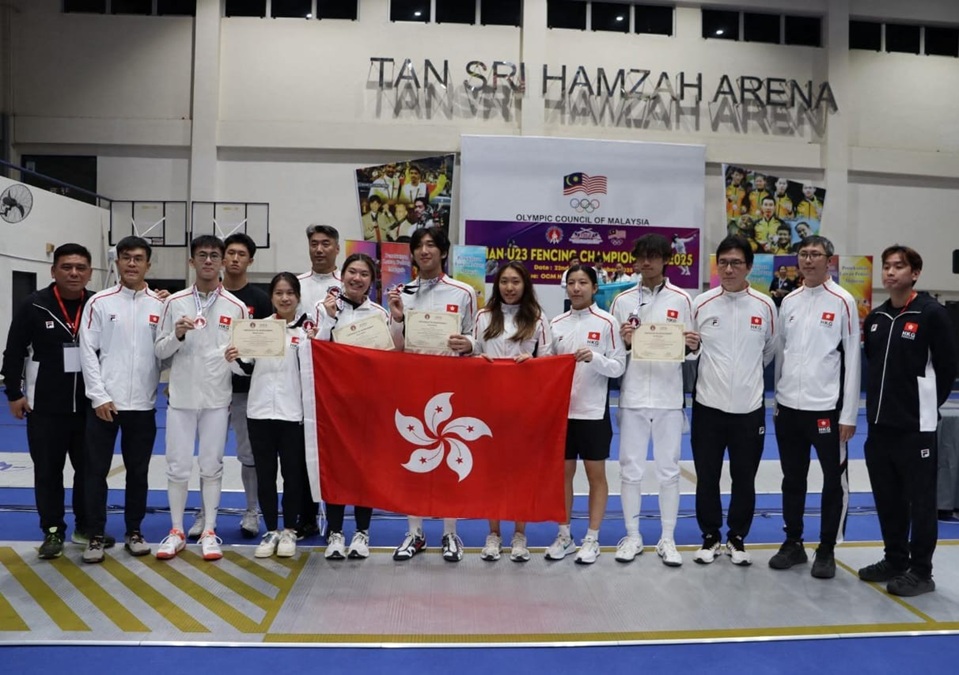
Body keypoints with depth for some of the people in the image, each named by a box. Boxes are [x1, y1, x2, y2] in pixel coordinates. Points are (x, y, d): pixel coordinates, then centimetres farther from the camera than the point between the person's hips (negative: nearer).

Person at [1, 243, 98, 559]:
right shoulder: (33, 306, -5)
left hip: (89, 407, 2)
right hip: (45, 408, -2)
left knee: (89, 469, 10)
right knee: (48, 471, 5)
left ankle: (86, 527, 24)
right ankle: (53, 532, 17)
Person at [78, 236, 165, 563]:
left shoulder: (160, 305, 5)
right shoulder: (99, 302, 0)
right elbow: (87, 350, -3)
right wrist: (99, 396, -9)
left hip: (143, 403, 2)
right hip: (104, 402, -1)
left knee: (138, 472, 11)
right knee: (96, 470, 3)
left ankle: (134, 532, 24)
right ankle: (96, 536, 14)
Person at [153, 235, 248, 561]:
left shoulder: (236, 307, 0)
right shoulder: (175, 302, 1)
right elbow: (159, 351, 3)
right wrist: (177, 335, -16)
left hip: (217, 399, 0)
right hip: (181, 398, 0)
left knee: (212, 467, 8)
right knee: (178, 467, 6)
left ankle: (209, 532, 18)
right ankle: (177, 532, 20)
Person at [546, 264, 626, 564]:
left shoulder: (607, 322, -5)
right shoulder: (556, 324, 7)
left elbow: (618, 366, -7)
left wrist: (594, 357, -23)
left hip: (593, 412, -3)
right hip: (562, 410, 4)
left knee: (596, 474, 6)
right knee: (564, 473, 11)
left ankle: (592, 539, 18)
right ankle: (564, 535, 24)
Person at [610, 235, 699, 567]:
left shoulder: (681, 299, 3)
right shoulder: (622, 300, 6)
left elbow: (689, 350, 6)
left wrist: (693, 346, -16)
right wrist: (623, 342, -12)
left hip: (669, 397, -1)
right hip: (632, 396, 1)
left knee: (669, 470, 6)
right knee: (630, 469, 6)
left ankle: (668, 539, 17)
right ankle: (632, 536, 19)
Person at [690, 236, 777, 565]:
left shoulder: (765, 305, -1)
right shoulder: (701, 304, -2)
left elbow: (770, 351, 12)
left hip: (749, 407, 0)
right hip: (708, 405, 0)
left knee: (744, 478, 10)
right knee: (707, 476, 8)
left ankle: (737, 537, 27)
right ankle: (710, 536, 24)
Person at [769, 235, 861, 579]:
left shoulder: (842, 301, -5)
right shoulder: (789, 300, 8)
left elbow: (852, 359, -7)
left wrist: (849, 414, -9)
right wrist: (776, 399, 10)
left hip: (826, 407, -4)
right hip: (788, 406, 4)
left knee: (834, 481, 6)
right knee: (792, 480, 14)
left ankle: (827, 550, 20)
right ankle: (793, 543, 27)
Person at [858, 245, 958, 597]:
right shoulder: (875, 317, 10)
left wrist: (926, 405, -1)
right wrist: (880, 402, 12)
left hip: (916, 425, -7)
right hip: (880, 424, 7)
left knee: (920, 499, 2)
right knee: (887, 499, 15)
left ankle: (921, 571, 12)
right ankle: (895, 560, 28)